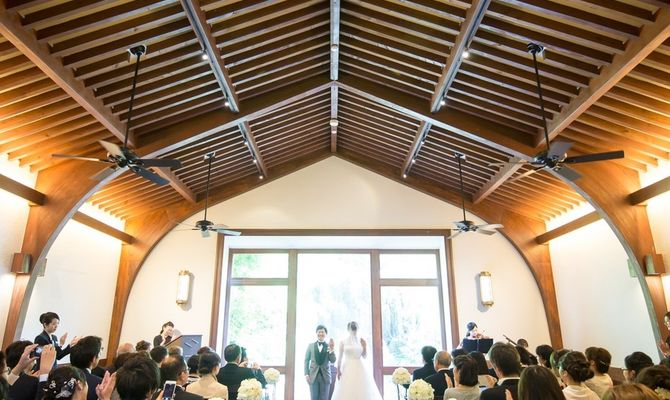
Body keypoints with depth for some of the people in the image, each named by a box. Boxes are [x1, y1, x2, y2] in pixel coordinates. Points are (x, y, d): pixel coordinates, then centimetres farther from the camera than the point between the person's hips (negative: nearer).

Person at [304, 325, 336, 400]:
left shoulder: (329, 346, 4)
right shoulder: (311, 345, 6)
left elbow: (333, 361, -3)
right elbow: (306, 360, 6)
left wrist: (331, 350, -19)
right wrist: (306, 374, -3)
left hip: (325, 376, 0)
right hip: (313, 376, 0)